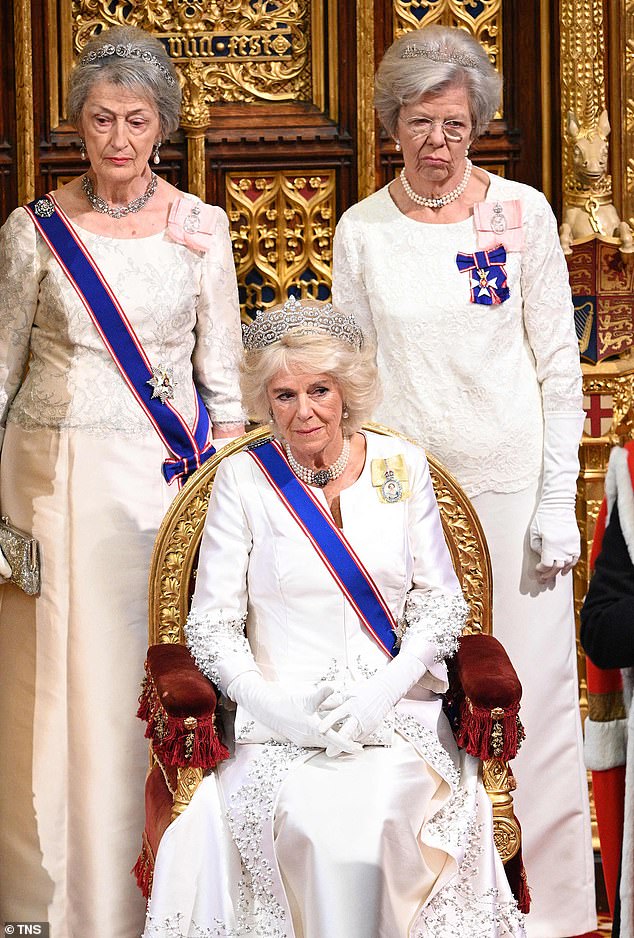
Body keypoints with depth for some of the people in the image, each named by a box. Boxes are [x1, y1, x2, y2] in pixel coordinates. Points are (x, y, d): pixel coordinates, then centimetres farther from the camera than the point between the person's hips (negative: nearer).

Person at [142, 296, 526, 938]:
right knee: (316, 823, -30)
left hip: (398, 715, 1)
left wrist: (383, 689, -9)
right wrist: (272, 704, -15)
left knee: (378, 811, -29)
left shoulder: (401, 465, 9)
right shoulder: (243, 478, 5)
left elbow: (442, 600, 9)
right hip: (280, 719, -1)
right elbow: (211, 624, 2)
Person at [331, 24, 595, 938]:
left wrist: (559, 501, -5)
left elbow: (560, 366, 1)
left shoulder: (523, 213, -1)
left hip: (511, 483, -1)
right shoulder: (362, 230, 3)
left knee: (538, 694, 1)